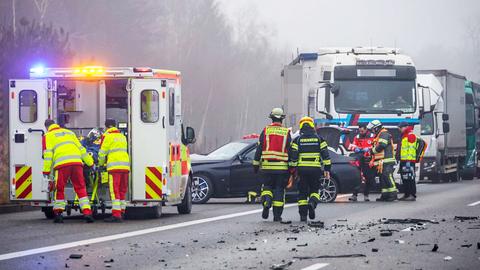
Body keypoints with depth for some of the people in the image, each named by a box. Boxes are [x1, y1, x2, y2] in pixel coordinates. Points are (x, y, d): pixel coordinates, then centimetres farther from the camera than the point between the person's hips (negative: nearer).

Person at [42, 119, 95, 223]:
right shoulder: (69, 133, 28)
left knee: (59, 189, 9)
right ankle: (87, 212, -4)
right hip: (76, 162, 3)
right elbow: (81, 148, 27)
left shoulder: (48, 136, 15)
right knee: (81, 188, 5)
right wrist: (90, 163, 29)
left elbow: (48, 154, 3)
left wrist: (46, 170, 3)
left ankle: (58, 214, 9)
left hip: (62, 164, -3)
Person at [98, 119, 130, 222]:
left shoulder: (107, 136, 1)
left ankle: (116, 215, -15)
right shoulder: (122, 136, 21)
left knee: (114, 191, -8)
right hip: (125, 165, 6)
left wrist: (101, 164, 20)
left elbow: (102, 153, 2)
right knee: (122, 191, 12)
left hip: (114, 166, -6)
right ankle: (122, 212, 13)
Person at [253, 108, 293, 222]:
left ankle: (266, 201, -17)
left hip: (267, 166, 0)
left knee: (267, 186, 13)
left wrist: (256, 165, 8)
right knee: (279, 189, 6)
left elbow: (259, 149, 2)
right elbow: (290, 150, 3)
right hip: (282, 167, 0)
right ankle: (277, 215, 5)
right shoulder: (286, 132, 2)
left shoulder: (266, 131, 1)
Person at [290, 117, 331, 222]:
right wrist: (327, 169, 7)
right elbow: (325, 155, 3)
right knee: (314, 190, 13)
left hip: (301, 169, 0)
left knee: (302, 193, 6)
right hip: (315, 169, 0)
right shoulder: (319, 139, 5)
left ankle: (303, 215, 1)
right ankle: (312, 203, -18)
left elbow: (293, 157, 0)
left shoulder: (297, 140, 3)